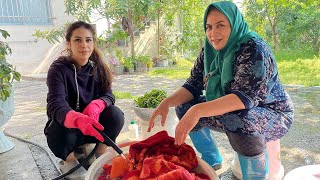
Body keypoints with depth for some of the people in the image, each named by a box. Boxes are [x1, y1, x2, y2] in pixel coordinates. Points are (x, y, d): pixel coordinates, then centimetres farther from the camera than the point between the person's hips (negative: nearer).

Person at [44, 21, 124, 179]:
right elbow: (55, 105, -33)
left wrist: (95, 106, -37)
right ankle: (69, 160, 0)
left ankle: (100, 155, 1)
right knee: (58, 134, -35)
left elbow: (108, 95, -11)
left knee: (116, 115, -24)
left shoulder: (97, 66, -6)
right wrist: (78, 119, -56)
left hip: (92, 124, 3)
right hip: (66, 125, -2)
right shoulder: (58, 69, -19)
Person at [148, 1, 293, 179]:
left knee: (240, 121, -38)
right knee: (184, 107, -3)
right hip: (231, 112, 7)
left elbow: (245, 97, -35)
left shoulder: (254, 49, -24)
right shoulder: (209, 52, -4)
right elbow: (193, 85, -4)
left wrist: (198, 110, -46)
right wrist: (168, 102, -22)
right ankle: (211, 160, 15)